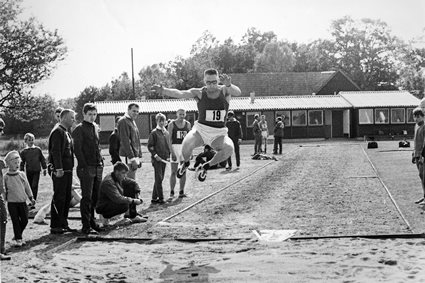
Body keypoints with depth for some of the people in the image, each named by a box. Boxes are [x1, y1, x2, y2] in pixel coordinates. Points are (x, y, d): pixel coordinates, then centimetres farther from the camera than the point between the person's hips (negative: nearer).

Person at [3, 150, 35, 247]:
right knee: (15, 221, -2)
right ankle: (18, 239, 5)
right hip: (11, 202, -3)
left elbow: (27, 187, 12)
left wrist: (31, 198, 14)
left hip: (22, 201, 3)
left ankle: (18, 235, 23)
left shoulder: (22, 174, 3)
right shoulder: (6, 177, -5)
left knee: (24, 220, 2)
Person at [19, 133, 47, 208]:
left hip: (36, 171, -2)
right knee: (30, 186, 10)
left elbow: (42, 159, 9)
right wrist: (22, 171, 6)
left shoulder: (38, 149, 2)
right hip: (28, 171, 2)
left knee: (34, 186, -9)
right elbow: (22, 162, 8)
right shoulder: (23, 151, 3)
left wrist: (44, 168, 8)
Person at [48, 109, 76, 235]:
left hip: (67, 170, 10)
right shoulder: (57, 131, -11)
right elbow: (55, 151, -18)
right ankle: (55, 226, -2)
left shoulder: (66, 133, 19)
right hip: (59, 171, -10)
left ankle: (63, 224, 19)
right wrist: (59, 169, -23)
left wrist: (70, 168, 17)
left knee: (67, 197, 12)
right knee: (59, 197, -6)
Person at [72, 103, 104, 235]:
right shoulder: (79, 129, -6)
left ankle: (92, 221, 22)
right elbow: (77, 149, -11)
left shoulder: (94, 128, 17)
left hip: (97, 167, 7)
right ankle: (86, 226, -2)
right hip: (86, 168, -7)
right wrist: (83, 166, -16)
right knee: (87, 198, -5)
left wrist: (101, 161, 14)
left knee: (95, 197, 11)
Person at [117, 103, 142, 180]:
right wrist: (132, 158, -20)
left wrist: (139, 157, 17)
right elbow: (125, 141, -17)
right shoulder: (123, 121, -11)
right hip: (128, 157, -9)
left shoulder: (133, 122, 19)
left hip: (134, 157, 9)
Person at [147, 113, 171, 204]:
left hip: (164, 159, 7)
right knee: (159, 178, -6)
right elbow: (150, 146, -8)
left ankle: (154, 198, 17)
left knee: (160, 179, 9)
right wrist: (155, 155, -15)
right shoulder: (154, 132, -7)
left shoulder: (166, 133, 12)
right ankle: (160, 198, -3)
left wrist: (168, 156, 9)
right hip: (157, 159, -7)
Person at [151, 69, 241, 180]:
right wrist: (164, 91, -36)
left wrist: (229, 85, -47)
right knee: (187, 144, -31)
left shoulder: (224, 91, -2)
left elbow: (238, 92, -23)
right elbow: (180, 94, -17)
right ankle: (186, 163, 7)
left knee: (229, 149, -30)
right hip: (201, 129, 0)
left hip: (219, 133, 1)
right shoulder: (199, 93, -3)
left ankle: (206, 166, -1)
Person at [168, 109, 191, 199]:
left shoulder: (187, 124, 7)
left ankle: (181, 192, 12)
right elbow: (169, 139, -7)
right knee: (174, 172, -1)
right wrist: (172, 152, -15)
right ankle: (171, 192, 6)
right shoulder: (172, 124, -3)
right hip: (175, 147, -3)